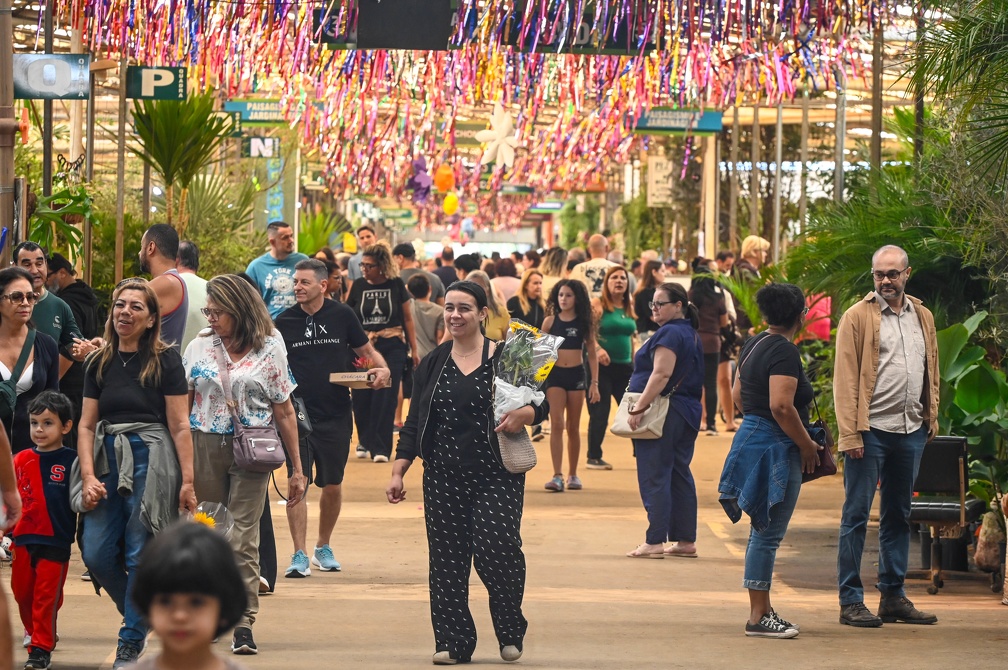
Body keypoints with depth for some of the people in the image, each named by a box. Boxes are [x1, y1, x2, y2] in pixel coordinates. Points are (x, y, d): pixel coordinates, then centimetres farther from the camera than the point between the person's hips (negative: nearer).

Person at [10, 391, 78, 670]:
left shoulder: (71, 461, -7)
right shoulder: (21, 461, 4)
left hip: (56, 542, -4)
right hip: (24, 539, 4)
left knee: (47, 596, -2)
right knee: (22, 592, 14)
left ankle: (41, 648, 4)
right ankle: (34, 630, 36)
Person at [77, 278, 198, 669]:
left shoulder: (165, 361, -2)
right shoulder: (99, 363, 10)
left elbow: (179, 426, -4)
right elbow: (86, 425, 9)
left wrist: (187, 481, -9)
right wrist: (88, 476, -4)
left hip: (151, 463, -4)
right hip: (109, 461, 5)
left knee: (140, 556, -4)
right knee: (96, 554, -1)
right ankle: (143, 615, 23)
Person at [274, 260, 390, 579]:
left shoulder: (342, 316, 0)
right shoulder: (284, 322, 0)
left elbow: (366, 351, 10)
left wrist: (382, 369, -10)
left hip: (336, 415, 1)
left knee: (332, 485, 11)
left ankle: (323, 548, 30)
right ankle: (300, 555, -6)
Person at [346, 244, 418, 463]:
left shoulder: (396, 285, 0)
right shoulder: (358, 287, 4)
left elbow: (408, 318, 7)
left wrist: (414, 350, 5)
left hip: (392, 348, -2)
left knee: (385, 398, -7)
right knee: (361, 398, 2)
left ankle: (380, 447, -3)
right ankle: (365, 441, 24)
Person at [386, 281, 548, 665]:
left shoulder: (505, 359, 1)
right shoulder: (433, 364, 10)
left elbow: (541, 404, 5)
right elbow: (414, 423, 13)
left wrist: (525, 415, -18)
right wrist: (398, 471, 6)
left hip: (496, 475, -3)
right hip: (444, 478, 3)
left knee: (497, 550, -13)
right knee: (447, 560, 1)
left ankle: (510, 633, 8)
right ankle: (452, 642, 8)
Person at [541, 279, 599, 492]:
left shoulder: (585, 323, 3)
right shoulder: (550, 321, 1)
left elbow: (592, 354, 6)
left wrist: (594, 383, 1)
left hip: (576, 375, 1)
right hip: (555, 374, -1)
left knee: (573, 427, 9)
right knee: (557, 424, -12)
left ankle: (573, 474, 19)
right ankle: (557, 475, -16)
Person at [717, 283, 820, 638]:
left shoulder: (754, 345, 12)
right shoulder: (784, 351, -17)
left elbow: (737, 395, 20)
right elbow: (781, 407, -24)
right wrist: (807, 446, -14)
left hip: (752, 436, 10)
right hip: (774, 449, -10)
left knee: (763, 532, 16)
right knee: (768, 534, -6)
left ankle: (762, 610, 21)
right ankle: (758, 617, -3)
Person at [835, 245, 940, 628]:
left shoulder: (922, 317, 12)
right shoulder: (858, 317, -4)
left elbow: (932, 370, 19)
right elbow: (845, 378, -8)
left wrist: (932, 417, 8)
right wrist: (850, 434, -14)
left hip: (911, 431, 5)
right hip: (871, 430, -5)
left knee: (898, 516, 12)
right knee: (857, 515, -2)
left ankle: (893, 596, 19)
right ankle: (850, 602, 0)